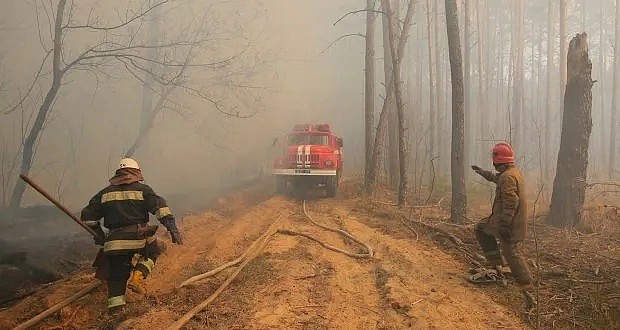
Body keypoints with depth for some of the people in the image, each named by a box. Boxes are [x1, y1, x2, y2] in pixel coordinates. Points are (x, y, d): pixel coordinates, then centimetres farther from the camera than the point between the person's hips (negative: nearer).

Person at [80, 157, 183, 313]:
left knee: (116, 274, 16)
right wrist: (173, 229, -14)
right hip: (139, 238, -3)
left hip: (115, 242, 3)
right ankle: (138, 276, 4)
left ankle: (115, 306, 9)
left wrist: (99, 235, 25)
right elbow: (160, 207, -9)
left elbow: (88, 215, 18)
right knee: (153, 250, 25)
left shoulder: (105, 193, 16)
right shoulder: (142, 189, 5)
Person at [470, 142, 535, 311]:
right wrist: (483, 172, 47)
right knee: (481, 228, 21)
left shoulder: (507, 177, -20)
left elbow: (510, 203, -27)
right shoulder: (514, 172, 12)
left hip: (509, 224, -10)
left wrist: (504, 225, -27)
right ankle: (496, 266, 18)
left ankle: (528, 295, -6)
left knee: (514, 256, -9)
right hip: (511, 221, 10)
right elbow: (496, 177, 35)